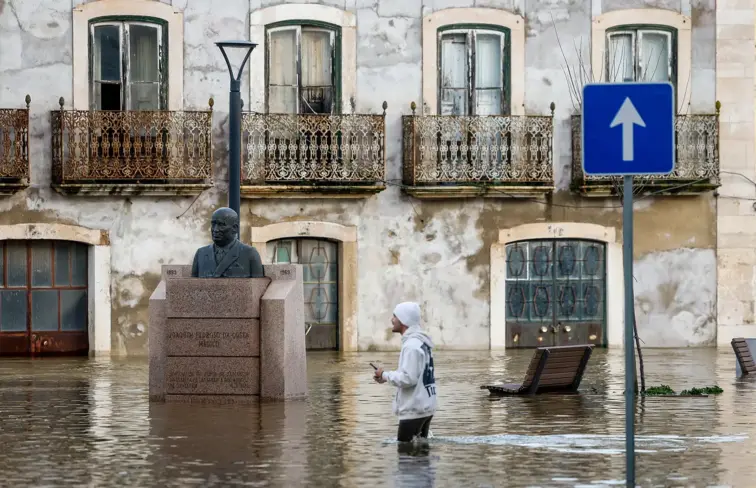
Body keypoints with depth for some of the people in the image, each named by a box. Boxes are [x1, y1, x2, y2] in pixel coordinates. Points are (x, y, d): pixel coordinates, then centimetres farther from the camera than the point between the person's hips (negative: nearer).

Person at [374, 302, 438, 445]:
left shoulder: (412, 345, -18)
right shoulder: (421, 342, 14)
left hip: (413, 409, -10)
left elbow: (408, 379, -24)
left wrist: (385, 375, -9)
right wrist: (387, 377, 12)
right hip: (425, 406, 10)